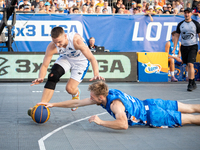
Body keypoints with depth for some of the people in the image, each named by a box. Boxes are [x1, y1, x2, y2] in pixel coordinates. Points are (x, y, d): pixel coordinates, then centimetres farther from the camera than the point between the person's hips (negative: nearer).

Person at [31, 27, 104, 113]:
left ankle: (76, 95, 26)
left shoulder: (77, 40, -40)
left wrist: (96, 74, -55)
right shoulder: (51, 47, -28)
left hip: (81, 61, -3)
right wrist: (41, 78, -43)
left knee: (70, 89, -14)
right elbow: (44, 65, -21)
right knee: (52, 76, -22)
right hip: (65, 58, 3)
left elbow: (92, 58, -40)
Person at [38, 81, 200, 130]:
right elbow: (76, 102, 2)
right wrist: (53, 104, 2)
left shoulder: (115, 103, -29)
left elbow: (123, 124, -44)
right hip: (149, 104, 8)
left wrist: (100, 121, -35)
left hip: (153, 116, -8)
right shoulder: (107, 93, -5)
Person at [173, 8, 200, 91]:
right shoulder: (180, 24, 6)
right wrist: (174, 48, 1)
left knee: (190, 64, -17)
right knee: (188, 65, 8)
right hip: (184, 46, 3)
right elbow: (176, 36, 8)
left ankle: (190, 84, -13)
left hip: (193, 46, -3)